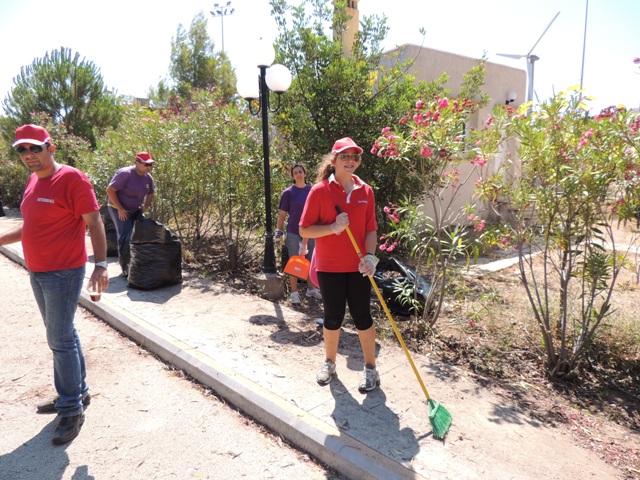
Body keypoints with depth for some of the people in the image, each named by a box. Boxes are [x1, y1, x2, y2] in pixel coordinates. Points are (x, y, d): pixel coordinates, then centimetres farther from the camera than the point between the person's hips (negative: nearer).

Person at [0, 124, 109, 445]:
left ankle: (72, 410, 10)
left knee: (60, 340, -3)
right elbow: (30, 226, 20)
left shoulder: (71, 179, -14)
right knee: (64, 335, 17)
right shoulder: (33, 181, 11)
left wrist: (100, 265, -24)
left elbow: (94, 223, -17)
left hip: (64, 273, -8)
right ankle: (77, 392, 32)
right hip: (38, 273, 8)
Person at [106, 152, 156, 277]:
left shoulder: (148, 177, -2)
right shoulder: (125, 174, -22)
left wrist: (145, 207, 2)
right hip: (119, 210, -7)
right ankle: (125, 267, 0)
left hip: (135, 211, 7)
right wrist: (120, 209, -22)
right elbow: (110, 190, -22)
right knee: (125, 238, -12)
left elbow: (151, 193, 15)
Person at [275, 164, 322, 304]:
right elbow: (282, 214, -1)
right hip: (293, 233, -3)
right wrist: (278, 231, -6)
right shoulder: (288, 192, -5)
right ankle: (294, 292, 14)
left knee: (310, 261, 13)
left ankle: (311, 289, 29)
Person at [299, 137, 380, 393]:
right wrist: (333, 227, -22)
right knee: (333, 317, 11)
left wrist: (370, 255, -11)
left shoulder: (365, 191, 3)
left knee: (362, 316, 7)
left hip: (358, 266, 2)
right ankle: (329, 363, 34)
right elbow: (305, 230, -8)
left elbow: (371, 229, 5)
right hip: (329, 266, -1)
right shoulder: (320, 191, -7)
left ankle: (371, 368, 24)